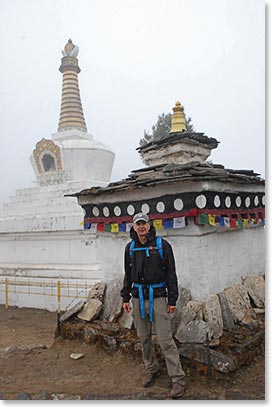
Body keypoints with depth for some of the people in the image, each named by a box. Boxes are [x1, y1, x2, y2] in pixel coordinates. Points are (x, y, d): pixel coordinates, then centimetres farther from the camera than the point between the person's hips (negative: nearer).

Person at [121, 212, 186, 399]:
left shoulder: (162, 245, -6)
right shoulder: (130, 248, 6)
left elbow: (171, 273, -5)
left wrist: (172, 300, -7)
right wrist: (126, 297, 10)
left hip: (158, 297, -4)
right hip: (138, 297, 5)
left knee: (165, 339, -5)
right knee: (144, 337, 14)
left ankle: (178, 378, 6)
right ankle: (152, 369, 33)